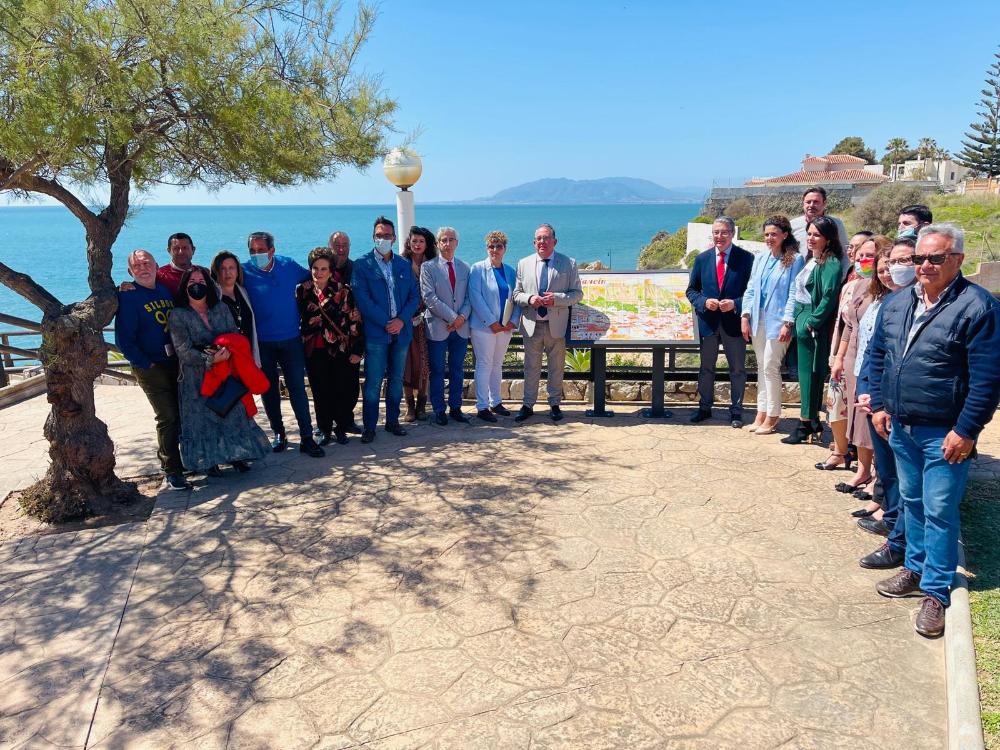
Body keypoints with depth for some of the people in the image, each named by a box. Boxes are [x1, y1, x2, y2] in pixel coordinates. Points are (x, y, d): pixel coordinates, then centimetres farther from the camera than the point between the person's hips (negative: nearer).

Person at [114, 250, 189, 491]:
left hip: (176, 363, 6)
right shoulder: (127, 297, -7)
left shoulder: (167, 289, 12)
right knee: (168, 418, -8)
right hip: (151, 368, -6)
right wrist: (146, 364, -13)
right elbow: (124, 340, -12)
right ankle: (171, 473, 0)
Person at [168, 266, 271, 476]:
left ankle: (236, 455, 16)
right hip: (196, 378, -3)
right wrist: (210, 359, -24)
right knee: (202, 418, 3)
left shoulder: (221, 308, 6)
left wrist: (226, 350, -17)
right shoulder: (178, 315, -6)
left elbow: (236, 335, 4)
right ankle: (209, 461, 16)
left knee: (232, 413, 4)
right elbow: (183, 350, -13)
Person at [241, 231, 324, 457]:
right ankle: (279, 433, 27)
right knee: (269, 390, 11)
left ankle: (306, 437, 6)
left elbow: (312, 278, 16)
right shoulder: (245, 272, -6)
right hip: (261, 343, 0)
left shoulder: (288, 265, 0)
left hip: (291, 339, 1)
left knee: (298, 388, 0)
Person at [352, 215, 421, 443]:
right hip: (375, 332, -4)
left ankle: (392, 421, 24)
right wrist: (386, 323, -14)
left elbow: (414, 296, 7)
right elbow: (362, 299, -10)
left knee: (396, 379, 12)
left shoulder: (404, 265, 11)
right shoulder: (362, 264, -2)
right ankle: (369, 427, 8)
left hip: (401, 331, 4)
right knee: (373, 382, -1)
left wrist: (402, 320, -9)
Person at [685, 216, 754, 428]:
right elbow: (691, 290, 8)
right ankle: (705, 408, 26)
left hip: (734, 321, -2)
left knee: (737, 369, 7)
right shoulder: (702, 259, 5)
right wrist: (704, 302, -11)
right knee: (706, 368, 13)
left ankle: (736, 411, 20)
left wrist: (735, 304, -18)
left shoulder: (746, 258, -4)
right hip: (708, 321, 3)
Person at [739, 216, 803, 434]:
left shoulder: (795, 260, -6)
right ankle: (761, 412, 18)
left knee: (770, 367, -4)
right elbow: (750, 289, 12)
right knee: (762, 366, 11)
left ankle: (772, 416, 7)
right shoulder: (760, 259, 11)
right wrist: (745, 316, 3)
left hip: (777, 321, -6)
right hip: (758, 320, 6)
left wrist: (787, 323, -15)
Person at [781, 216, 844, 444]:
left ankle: (806, 425, 6)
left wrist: (812, 322, -17)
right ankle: (813, 423, 20)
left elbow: (829, 297, -20)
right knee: (807, 373, 12)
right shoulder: (812, 260, 14)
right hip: (803, 324, 9)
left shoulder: (830, 263, -12)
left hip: (814, 328, -9)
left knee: (810, 374, -2)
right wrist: (797, 321, 13)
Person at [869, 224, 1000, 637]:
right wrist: (879, 405, 8)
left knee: (939, 512, 1)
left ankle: (936, 592, 14)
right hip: (900, 426, 6)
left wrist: (965, 431, -16)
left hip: (944, 434, -6)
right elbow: (877, 355, 15)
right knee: (912, 502, 19)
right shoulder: (896, 303, 6)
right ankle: (916, 569, 34)